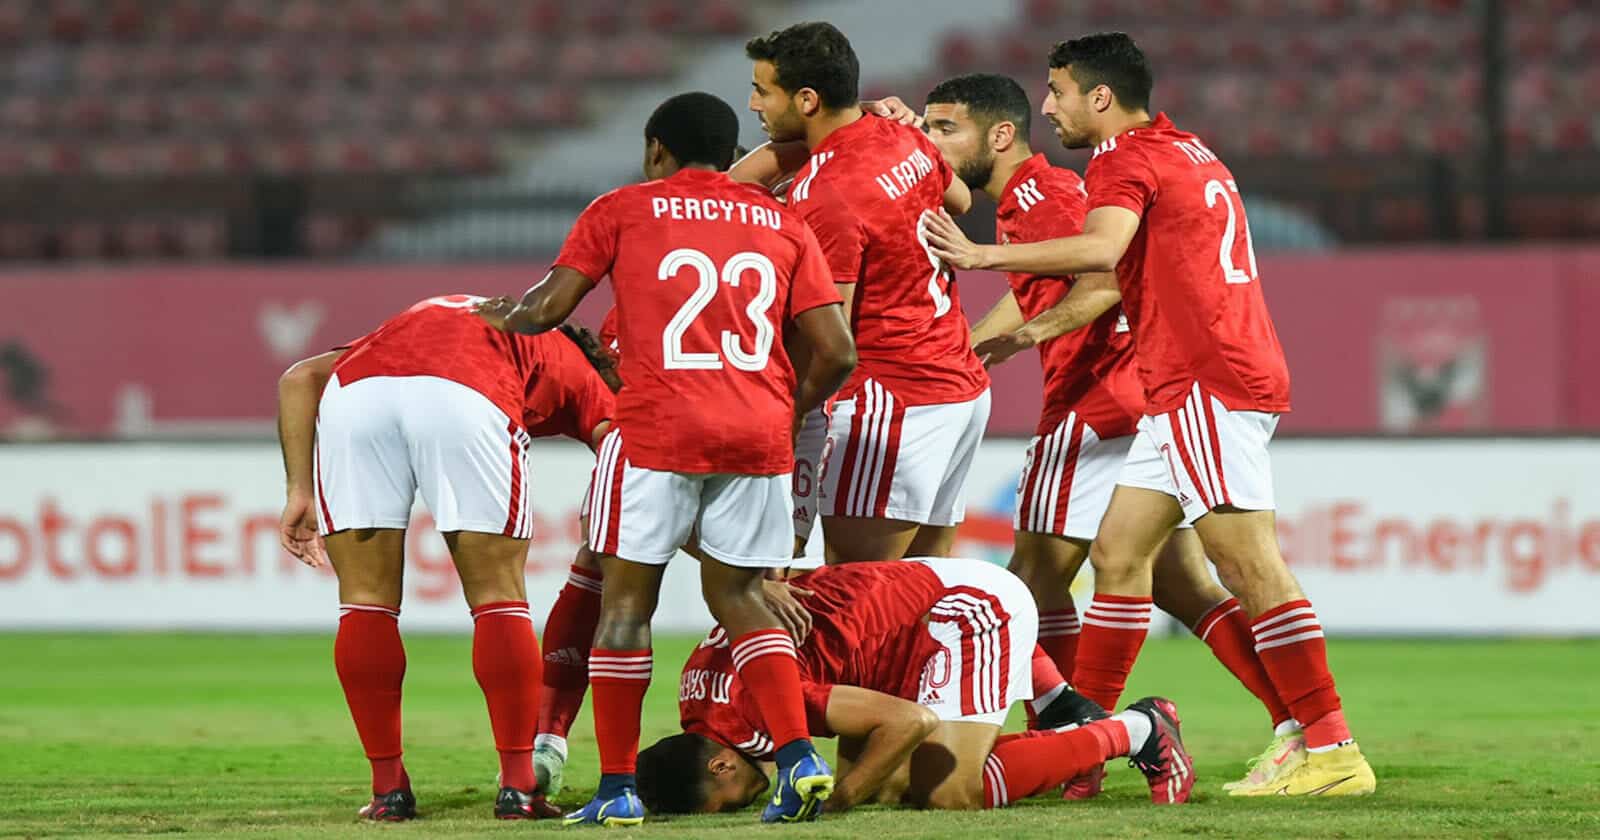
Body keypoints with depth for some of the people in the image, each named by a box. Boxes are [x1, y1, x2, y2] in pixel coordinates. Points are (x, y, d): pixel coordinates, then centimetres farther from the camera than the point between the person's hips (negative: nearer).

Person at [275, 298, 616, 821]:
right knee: (498, 600, 12)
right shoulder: (569, 365, 36)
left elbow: (301, 377, 28)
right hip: (466, 400, -3)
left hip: (354, 391, 3)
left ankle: (388, 789, 15)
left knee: (365, 603, 15)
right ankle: (518, 787, 10)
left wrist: (300, 491, 22)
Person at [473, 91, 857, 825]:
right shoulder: (782, 224, 14)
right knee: (738, 596, 16)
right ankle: (799, 758, 0)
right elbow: (835, 353, 8)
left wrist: (501, 318, 24)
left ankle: (617, 788, 4)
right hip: (758, 435, 3)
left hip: (659, 429, -3)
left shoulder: (623, 210, 7)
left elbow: (549, 308, 2)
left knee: (627, 597, 6)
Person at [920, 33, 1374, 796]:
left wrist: (981, 256, -27)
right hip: (1188, 386, 10)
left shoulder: (1124, 159, -8)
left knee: (1249, 563, -12)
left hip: (1207, 383, -10)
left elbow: (1101, 249, -27)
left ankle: (1330, 751, -14)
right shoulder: (1187, 152, 22)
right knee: (1117, 553, 11)